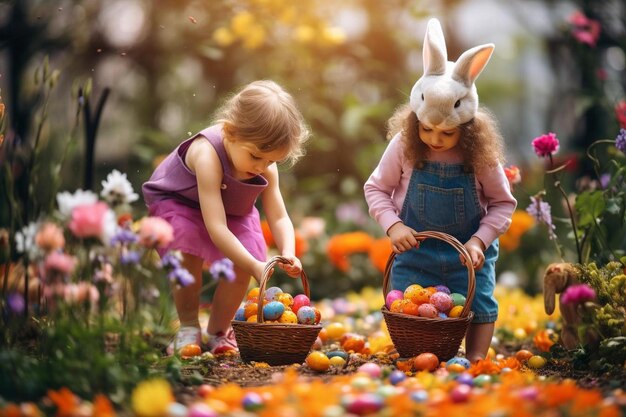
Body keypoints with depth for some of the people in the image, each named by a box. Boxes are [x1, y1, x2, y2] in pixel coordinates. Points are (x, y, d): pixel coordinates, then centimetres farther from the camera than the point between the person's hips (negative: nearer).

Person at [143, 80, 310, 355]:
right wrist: (256, 267, -48)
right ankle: (188, 327, -9)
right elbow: (216, 228, -43)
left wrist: (288, 253, -36)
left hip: (234, 212, 5)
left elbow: (279, 218, -15)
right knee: (189, 253, -33)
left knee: (242, 264, -19)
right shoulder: (207, 154, -40)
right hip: (176, 203, -5)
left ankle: (218, 330, 5)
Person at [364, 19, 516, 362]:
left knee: (478, 306, 1)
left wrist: (479, 241, -16)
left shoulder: (481, 154, -15)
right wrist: (393, 225, -17)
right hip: (415, 249, 0)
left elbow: (503, 203, -3)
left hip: (468, 251, 0)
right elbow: (376, 188, -1)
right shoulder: (403, 146, -14)